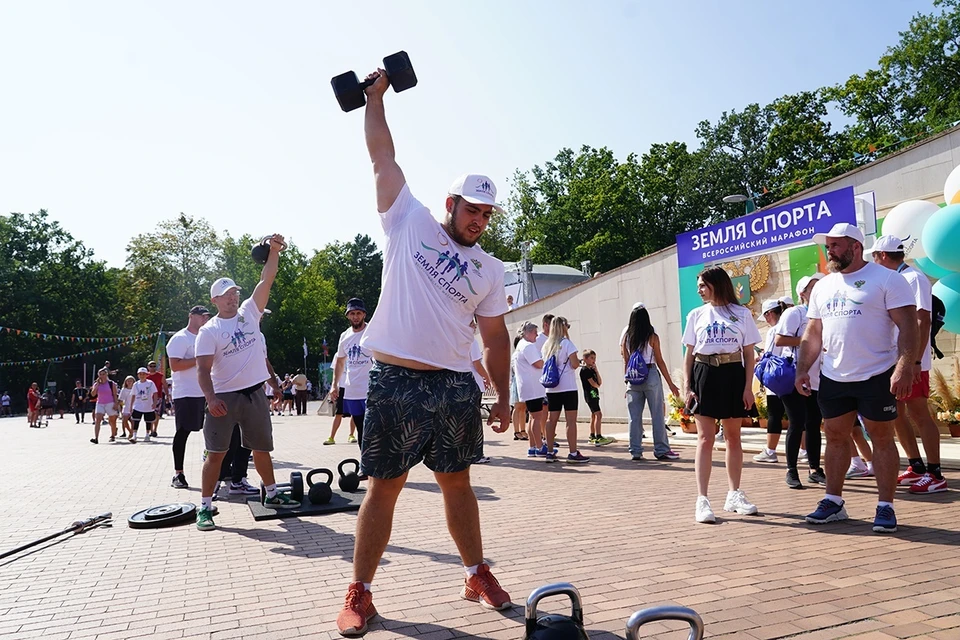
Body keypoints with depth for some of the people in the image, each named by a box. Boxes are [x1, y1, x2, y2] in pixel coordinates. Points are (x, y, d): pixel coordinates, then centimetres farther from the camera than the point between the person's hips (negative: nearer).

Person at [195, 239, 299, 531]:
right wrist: (210, 398, -24)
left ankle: (271, 495, 30)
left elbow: (266, 280, -3)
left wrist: (273, 252, -14)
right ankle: (205, 507, 7)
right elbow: (203, 369, -11)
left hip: (255, 394, 4)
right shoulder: (209, 331, -5)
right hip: (224, 397, -4)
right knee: (216, 452, -2)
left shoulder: (249, 313, 6)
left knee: (261, 448, 16)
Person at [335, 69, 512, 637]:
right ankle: (360, 592, 18)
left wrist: (505, 396, 8)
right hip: (396, 382, -2)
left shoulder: (489, 270, 11)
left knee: (457, 483, 14)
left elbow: (496, 338, 12)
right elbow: (383, 156, 7)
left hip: (456, 387, 3)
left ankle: (478, 575, 30)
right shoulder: (410, 223, 5)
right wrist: (375, 96, 10)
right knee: (384, 488, 4)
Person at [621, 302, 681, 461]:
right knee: (657, 415, 4)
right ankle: (661, 450, 9)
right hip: (651, 376, -3)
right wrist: (670, 383, 3)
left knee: (634, 417, 7)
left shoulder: (626, 337, 5)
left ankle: (635, 452, 10)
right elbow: (660, 361, -2)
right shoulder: (652, 337, -4)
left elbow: (626, 362, 6)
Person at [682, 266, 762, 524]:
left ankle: (734, 495, 22)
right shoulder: (696, 315, 7)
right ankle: (702, 500, -4)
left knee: (733, 437, 9)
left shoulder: (742, 314, 4)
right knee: (705, 439, -4)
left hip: (733, 374, 0)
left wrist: (748, 386, -4)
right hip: (704, 375, 0)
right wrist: (688, 387, -1)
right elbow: (689, 354, 7)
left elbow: (749, 353, 3)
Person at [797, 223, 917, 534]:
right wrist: (803, 369, 7)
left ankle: (885, 506, 13)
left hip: (877, 377, -5)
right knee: (835, 437, 10)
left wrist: (905, 366, -22)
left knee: (882, 439, 4)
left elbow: (908, 325, -12)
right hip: (833, 379, 6)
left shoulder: (887, 278, -6)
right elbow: (813, 334, 14)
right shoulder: (823, 287, 12)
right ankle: (833, 501, 20)